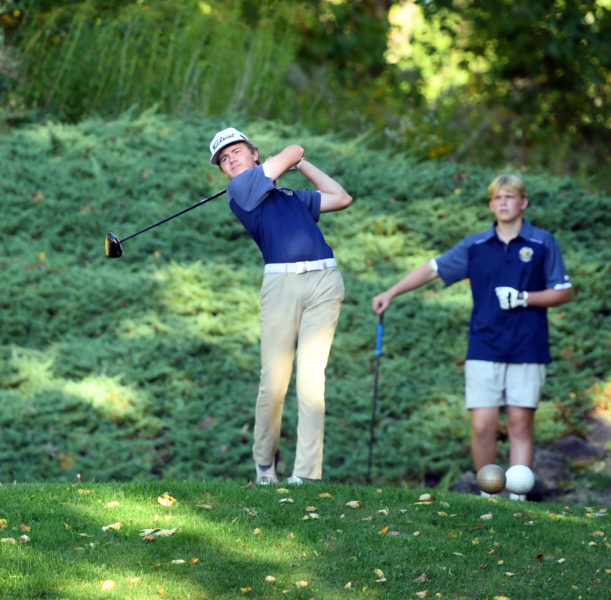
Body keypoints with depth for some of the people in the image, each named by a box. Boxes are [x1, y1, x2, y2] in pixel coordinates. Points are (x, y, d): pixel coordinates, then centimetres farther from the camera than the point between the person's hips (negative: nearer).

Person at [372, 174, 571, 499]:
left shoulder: (543, 244, 5)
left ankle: (517, 497, 1)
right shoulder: (475, 246, 9)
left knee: (521, 424, -3)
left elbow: (562, 292, 6)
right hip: (484, 348, 1)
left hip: (527, 350, -1)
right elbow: (433, 269, 12)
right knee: (482, 426, -5)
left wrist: (524, 298, -8)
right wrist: (391, 293, 6)